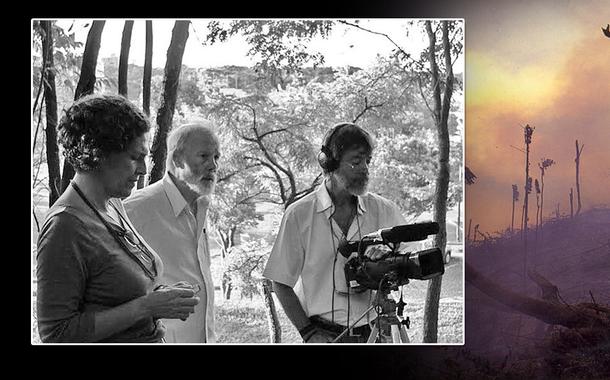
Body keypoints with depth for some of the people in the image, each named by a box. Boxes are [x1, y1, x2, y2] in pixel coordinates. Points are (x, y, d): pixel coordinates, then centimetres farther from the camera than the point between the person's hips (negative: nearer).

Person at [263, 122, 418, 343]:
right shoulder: (299, 214, -2)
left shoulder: (384, 210, 5)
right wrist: (308, 332, -5)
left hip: (374, 333, 3)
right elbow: (281, 283, 2)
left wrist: (390, 257, -16)